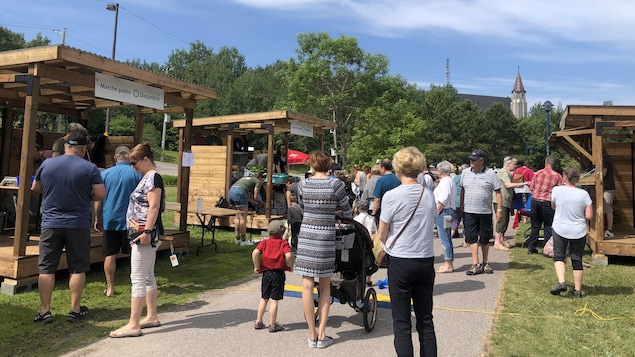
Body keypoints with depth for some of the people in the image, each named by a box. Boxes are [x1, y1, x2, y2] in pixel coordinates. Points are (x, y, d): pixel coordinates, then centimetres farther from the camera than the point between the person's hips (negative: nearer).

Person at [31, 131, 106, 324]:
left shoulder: (46, 164, 2)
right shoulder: (90, 168, -7)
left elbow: (35, 189, 15)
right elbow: (100, 194, -9)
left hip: (51, 224, 2)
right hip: (78, 225, -2)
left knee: (46, 268, 9)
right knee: (78, 268, 8)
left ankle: (44, 311, 11)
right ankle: (75, 310, 13)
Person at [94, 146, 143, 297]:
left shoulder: (105, 174, 3)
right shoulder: (137, 174, -4)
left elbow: (98, 199, 6)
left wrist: (97, 219, 15)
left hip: (110, 220, 2)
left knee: (110, 255, 8)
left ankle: (110, 288, 14)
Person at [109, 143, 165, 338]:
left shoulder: (153, 178, -14)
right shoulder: (147, 178, 16)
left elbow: (154, 207, -22)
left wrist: (146, 232, -25)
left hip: (145, 235, -11)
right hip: (141, 234, 11)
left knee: (138, 279, -7)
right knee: (147, 277, 15)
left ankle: (133, 325, -2)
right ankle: (152, 316, 25)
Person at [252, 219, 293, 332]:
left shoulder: (264, 242, 3)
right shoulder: (284, 243, -5)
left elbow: (255, 253, -12)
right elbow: (288, 255, -22)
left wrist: (257, 267, -2)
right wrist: (290, 265, -4)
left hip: (266, 273, 3)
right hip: (279, 273, -3)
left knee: (264, 299, 17)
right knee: (274, 300, 3)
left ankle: (258, 322, 24)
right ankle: (272, 325, 10)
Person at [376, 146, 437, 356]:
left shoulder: (392, 196, -13)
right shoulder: (429, 195, 1)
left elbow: (382, 235, -6)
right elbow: (429, 227, 11)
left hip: (400, 262, -4)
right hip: (426, 261, 5)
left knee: (402, 323, 6)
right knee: (425, 320, 15)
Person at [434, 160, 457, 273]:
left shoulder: (445, 181, -14)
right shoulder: (450, 180, 18)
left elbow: (443, 200, -21)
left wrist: (436, 212, -16)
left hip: (443, 212, -11)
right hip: (448, 212, 11)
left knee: (445, 239, -6)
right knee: (447, 239, 15)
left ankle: (448, 265, -3)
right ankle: (449, 263, 22)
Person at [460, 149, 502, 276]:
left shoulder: (490, 174, -3)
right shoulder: (465, 173, 6)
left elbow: (498, 192, -2)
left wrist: (499, 209, -7)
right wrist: (461, 207, 11)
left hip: (485, 212, -2)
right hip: (469, 212, 2)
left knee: (485, 239, 10)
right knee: (472, 238, -2)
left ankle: (485, 263, 24)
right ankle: (476, 264, 2)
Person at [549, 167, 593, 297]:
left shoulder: (557, 190, -10)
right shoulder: (584, 194, -7)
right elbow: (589, 216, -6)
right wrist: (578, 214, 11)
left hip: (560, 230, -2)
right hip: (579, 232, 2)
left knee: (558, 256, 10)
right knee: (577, 260, 12)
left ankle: (561, 282, -11)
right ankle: (578, 290, 18)